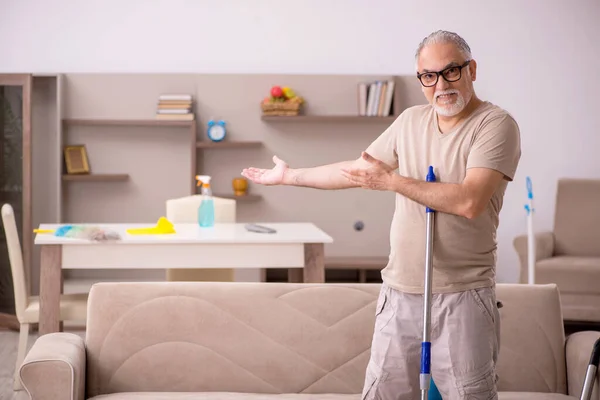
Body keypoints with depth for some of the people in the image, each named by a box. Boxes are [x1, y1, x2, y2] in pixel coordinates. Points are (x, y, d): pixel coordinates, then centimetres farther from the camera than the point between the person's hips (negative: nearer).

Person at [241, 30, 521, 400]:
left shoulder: (496, 125, -10)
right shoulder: (411, 120, 11)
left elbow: (469, 201, -23)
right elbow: (357, 171, 23)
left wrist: (391, 180, -16)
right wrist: (289, 176, 27)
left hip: (462, 296, -6)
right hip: (400, 291, 6)